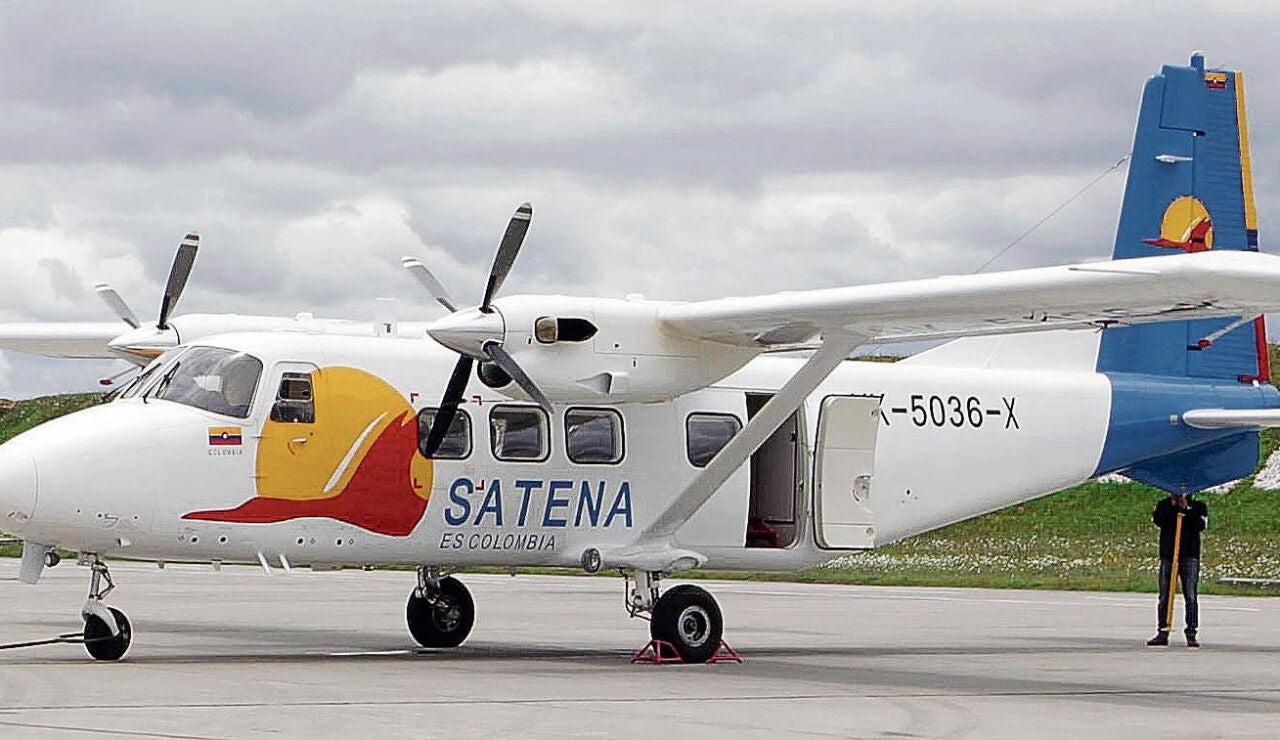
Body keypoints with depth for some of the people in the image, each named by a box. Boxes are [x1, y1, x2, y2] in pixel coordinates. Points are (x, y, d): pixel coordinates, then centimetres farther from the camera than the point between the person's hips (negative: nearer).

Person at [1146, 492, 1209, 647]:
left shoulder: (1198, 506, 10)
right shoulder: (1164, 505, 13)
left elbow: (1201, 525, -7)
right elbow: (1158, 520, -7)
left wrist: (1186, 509, -9)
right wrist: (1172, 505, -9)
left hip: (1190, 555, -2)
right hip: (1167, 555, 2)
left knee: (1190, 597, -6)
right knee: (1164, 596, 2)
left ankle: (1191, 634, -3)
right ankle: (1162, 633, 8)